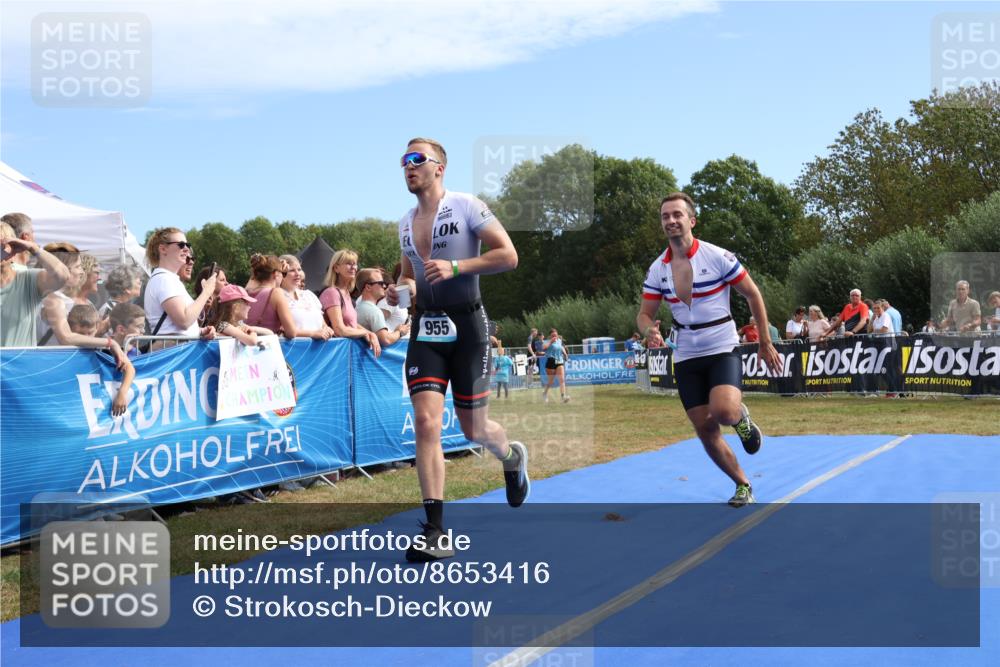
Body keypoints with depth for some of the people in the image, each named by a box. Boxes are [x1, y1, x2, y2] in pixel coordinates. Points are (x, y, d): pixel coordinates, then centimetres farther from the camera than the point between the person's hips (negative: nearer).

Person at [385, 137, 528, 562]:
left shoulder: (466, 207, -7)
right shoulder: (405, 224, 12)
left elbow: (508, 256, -12)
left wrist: (455, 266, -21)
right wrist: (402, 288, 3)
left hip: (466, 324, -4)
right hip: (425, 328, 4)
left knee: (473, 429, 5)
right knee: (426, 421, -12)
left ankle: (512, 457, 43)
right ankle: (435, 533, -12)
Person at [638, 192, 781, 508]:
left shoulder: (717, 256, -11)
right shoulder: (657, 269, 0)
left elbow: (753, 295, -2)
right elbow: (645, 314, 6)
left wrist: (765, 343, -2)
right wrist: (650, 330, -19)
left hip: (722, 350, -4)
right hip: (686, 357, 4)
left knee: (724, 412, -29)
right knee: (706, 431, 3)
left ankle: (742, 417, 8)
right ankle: (743, 485, 23)